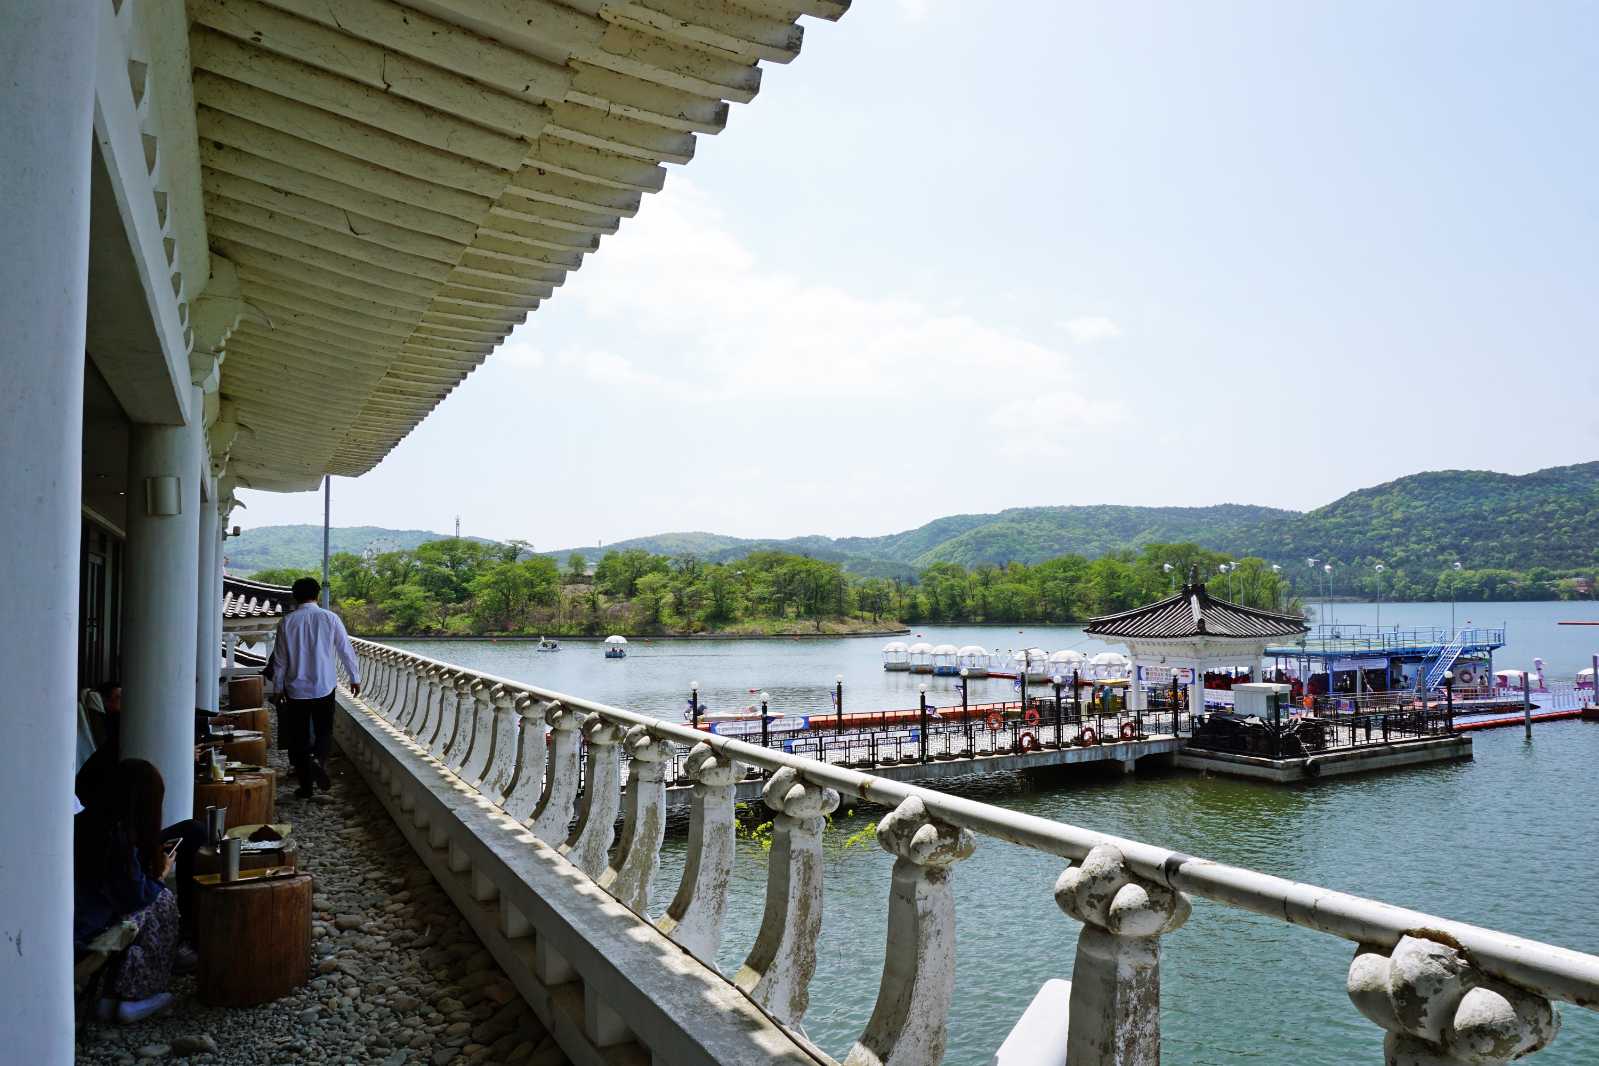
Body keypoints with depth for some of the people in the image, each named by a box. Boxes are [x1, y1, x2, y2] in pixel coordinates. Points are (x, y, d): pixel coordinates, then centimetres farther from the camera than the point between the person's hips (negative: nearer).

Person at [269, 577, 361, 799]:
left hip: (296, 689, 1)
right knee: (324, 730, 13)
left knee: (299, 737, 9)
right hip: (324, 687, -1)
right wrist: (355, 678, 11)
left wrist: (278, 687, 14)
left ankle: (305, 787, 12)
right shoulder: (330, 618, -5)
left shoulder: (287, 622, -3)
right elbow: (346, 650, -1)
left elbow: (279, 660, 2)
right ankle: (319, 759, -18)